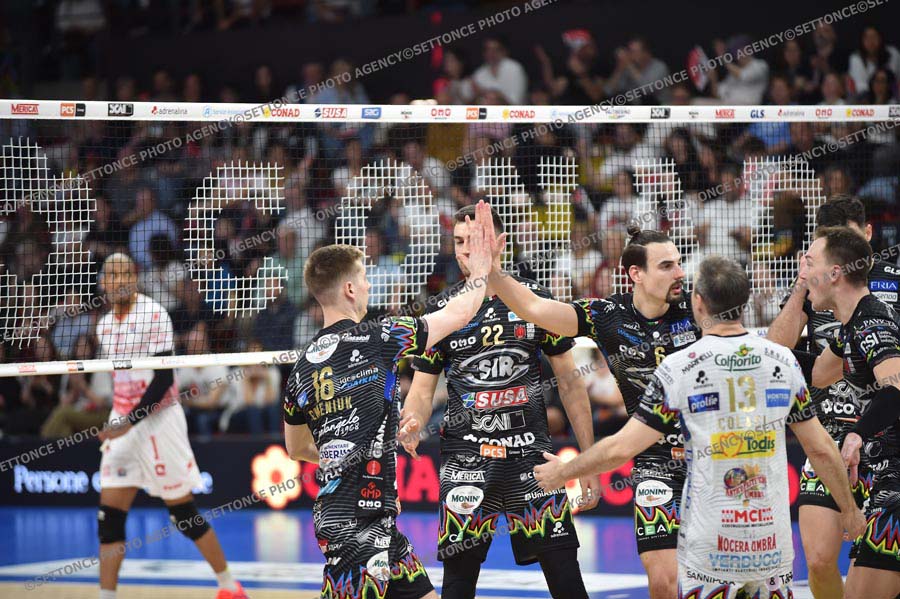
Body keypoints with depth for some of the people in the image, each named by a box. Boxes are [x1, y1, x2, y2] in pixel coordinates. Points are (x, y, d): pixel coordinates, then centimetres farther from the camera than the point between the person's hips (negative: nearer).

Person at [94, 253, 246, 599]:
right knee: (109, 517, -2)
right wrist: (117, 422, 18)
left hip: (157, 420, -6)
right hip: (122, 422, 7)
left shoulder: (154, 315, -11)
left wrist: (130, 422, -21)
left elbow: (164, 379, -16)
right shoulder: (105, 325, 11)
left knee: (184, 514, -1)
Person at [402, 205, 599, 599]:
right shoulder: (441, 311, 4)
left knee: (562, 564, -3)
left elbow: (569, 383, 7)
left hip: (531, 451, 0)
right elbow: (422, 392, 5)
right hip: (465, 458, 0)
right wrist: (411, 425, -20)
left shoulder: (535, 300, 4)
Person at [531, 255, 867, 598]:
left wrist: (562, 473, 9)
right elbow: (820, 448, 9)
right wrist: (848, 508, 24)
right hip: (773, 547, 3)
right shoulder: (783, 361, 2)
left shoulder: (679, 367, -8)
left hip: (708, 550, -3)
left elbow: (621, 448, -8)